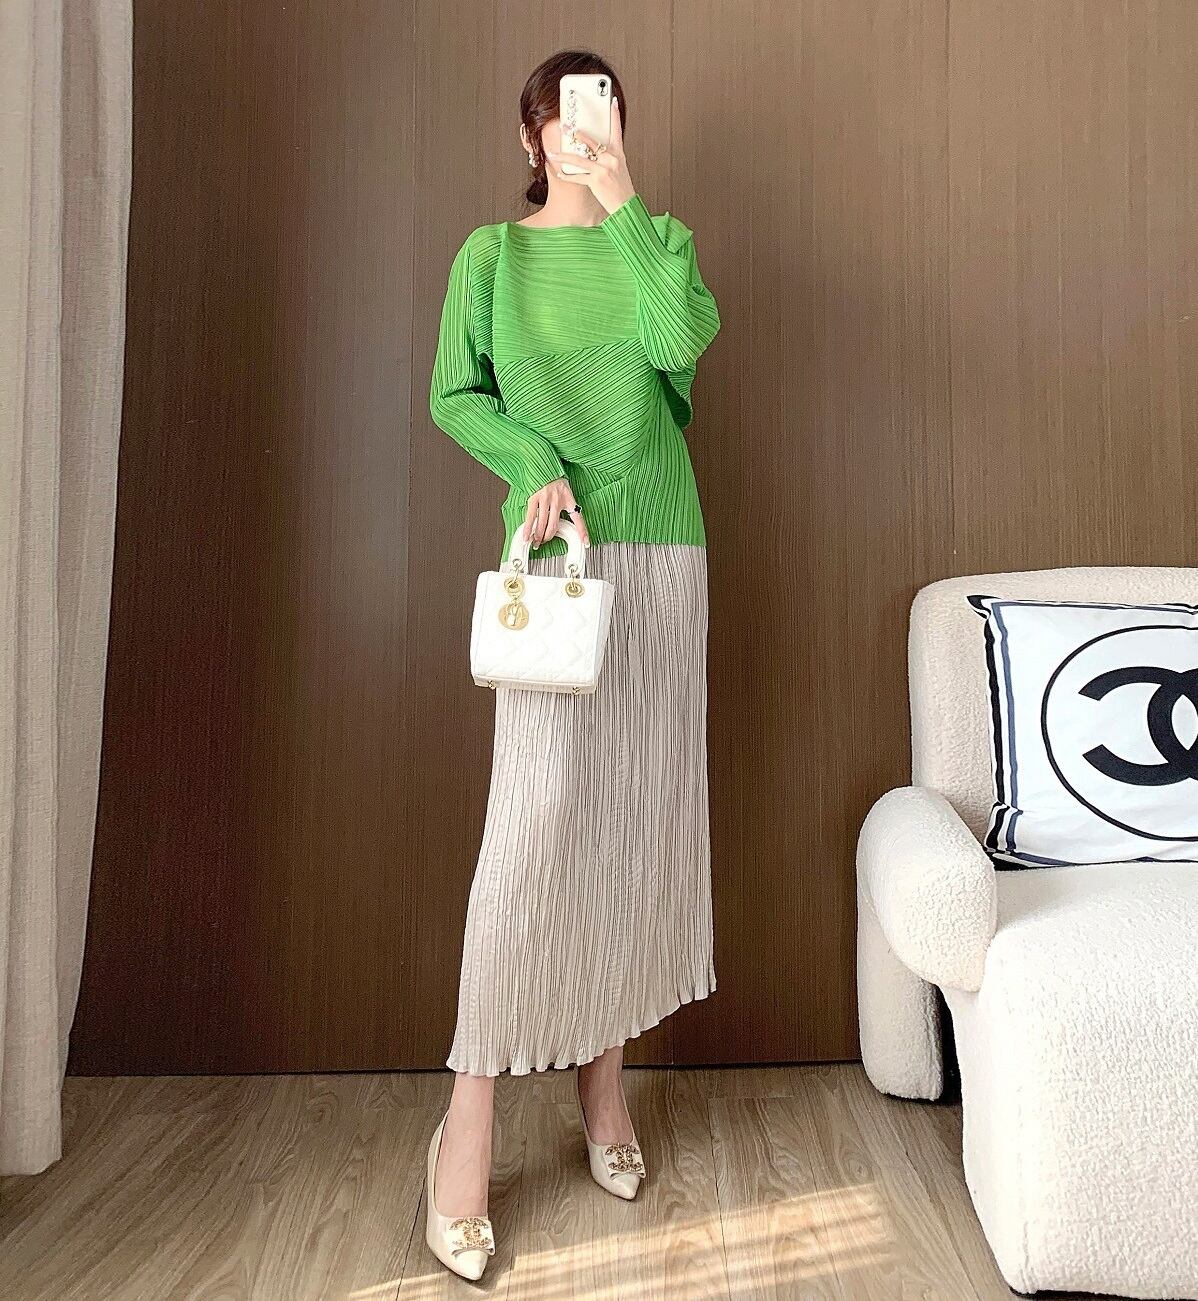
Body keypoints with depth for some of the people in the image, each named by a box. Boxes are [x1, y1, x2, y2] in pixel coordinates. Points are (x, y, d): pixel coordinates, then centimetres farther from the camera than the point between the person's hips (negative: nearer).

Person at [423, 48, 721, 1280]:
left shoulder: (662, 237, 12)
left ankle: (603, 1070, 20)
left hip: (662, 548, 3)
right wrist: (534, 463, -12)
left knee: (638, 805, 4)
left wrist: (623, 205, -5)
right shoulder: (492, 253, 9)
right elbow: (454, 395, 4)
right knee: (536, 810, -11)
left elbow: (681, 342, -8)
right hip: (556, 548, -2)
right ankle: (470, 1114, 1)